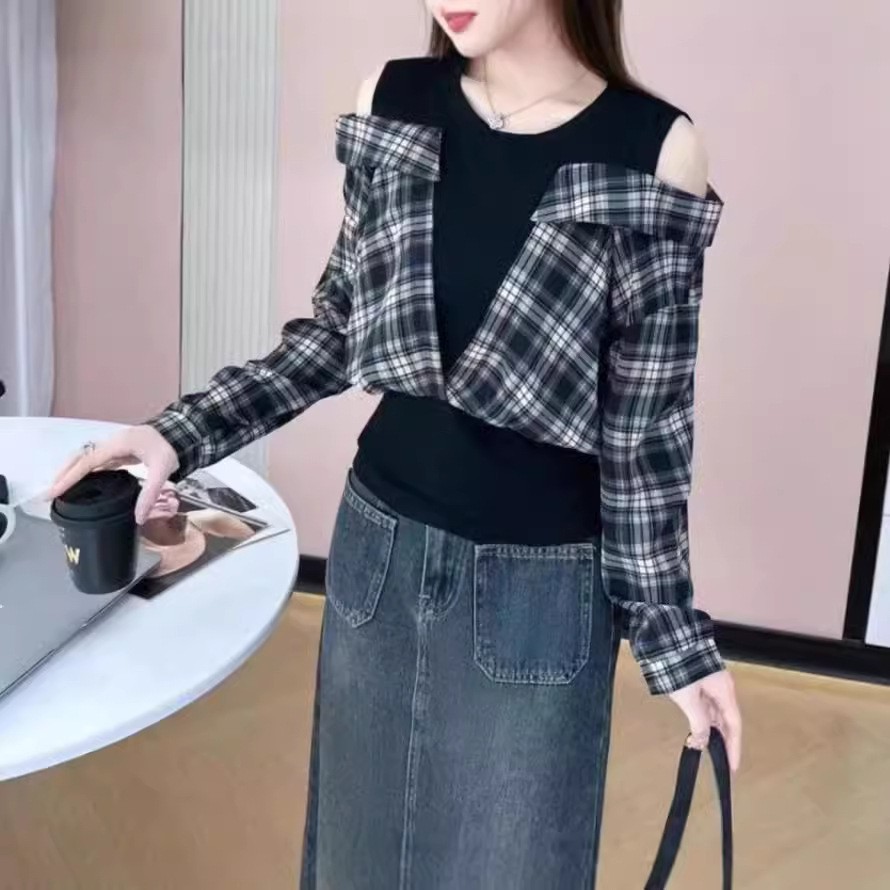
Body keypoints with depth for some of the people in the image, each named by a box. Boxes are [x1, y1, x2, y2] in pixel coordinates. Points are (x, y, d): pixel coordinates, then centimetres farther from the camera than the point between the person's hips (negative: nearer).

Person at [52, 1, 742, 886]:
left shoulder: (653, 153, -15)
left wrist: (673, 635, -4)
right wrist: (180, 432, -3)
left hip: (536, 583, -3)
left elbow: (644, 430, -9)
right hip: (377, 545, 4)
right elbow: (336, 331, 5)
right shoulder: (391, 103, -4)